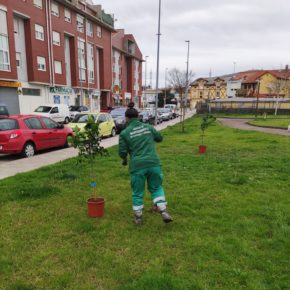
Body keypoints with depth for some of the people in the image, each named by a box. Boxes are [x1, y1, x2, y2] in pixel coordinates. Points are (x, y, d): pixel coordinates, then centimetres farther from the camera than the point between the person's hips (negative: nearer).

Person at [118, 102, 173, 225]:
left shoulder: (124, 133, -3)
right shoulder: (148, 127, 6)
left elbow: (122, 152, -2)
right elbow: (159, 138, 21)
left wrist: (124, 159, 20)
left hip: (137, 166, -2)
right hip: (153, 163, 2)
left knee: (137, 192, 14)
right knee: (156, 187, 19)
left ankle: (138, 216, 25)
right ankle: (163, 211, 12)